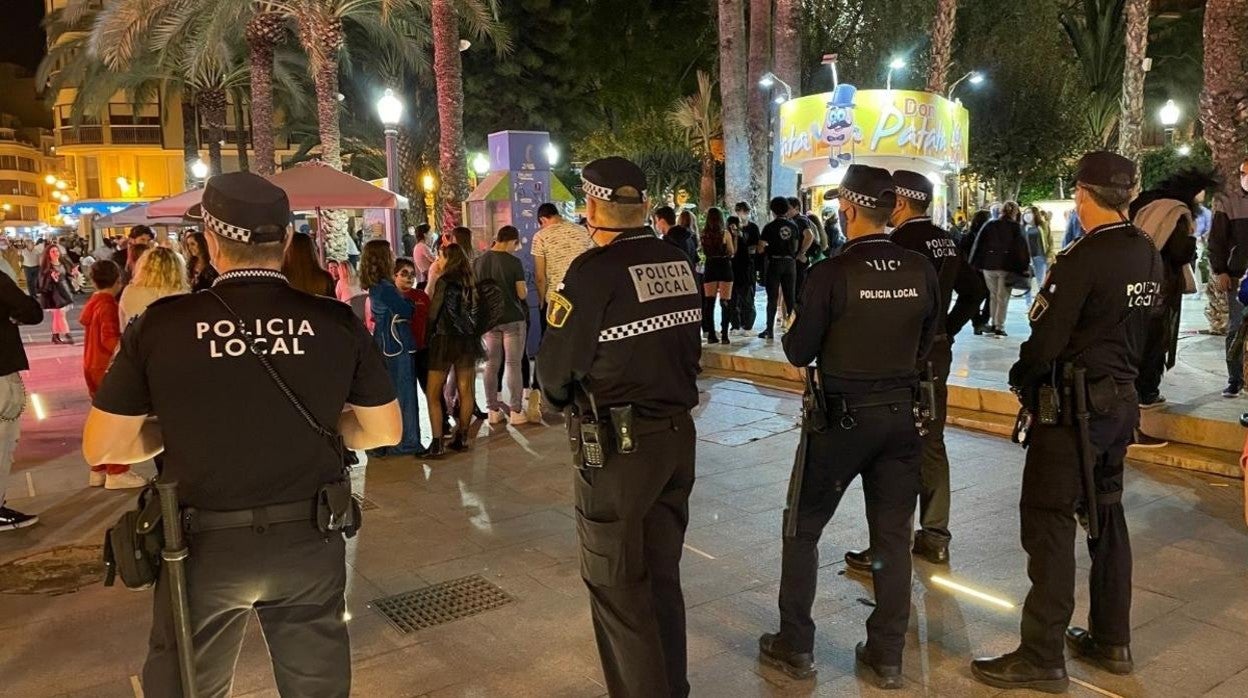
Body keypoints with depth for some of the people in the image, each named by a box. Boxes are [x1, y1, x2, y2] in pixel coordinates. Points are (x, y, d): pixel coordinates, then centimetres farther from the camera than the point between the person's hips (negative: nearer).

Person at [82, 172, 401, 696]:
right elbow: (385, 432, -3)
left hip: (204, 545, -1)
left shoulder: (161, 326, -14)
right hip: (309, 541, 1)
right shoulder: (336, 322, -11)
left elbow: (102, 449, -6)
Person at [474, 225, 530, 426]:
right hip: (513, 319, -4)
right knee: (513, 364, 2)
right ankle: (516, 411, 5)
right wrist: (525, 287, 9)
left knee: (491, 365, 10)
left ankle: (493, 410, 14)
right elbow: (522, 293, -11)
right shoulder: (513, 262, -12)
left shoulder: (478, 263, 2)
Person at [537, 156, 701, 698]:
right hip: (678, 435, 7)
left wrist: (563, 398, 9)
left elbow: (555, 368, -12)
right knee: (662, 577, 20)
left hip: (618, 449, -7)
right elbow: (687, 348, 9)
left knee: (617, 589, 7)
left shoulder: (595, 271, -17)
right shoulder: (678, 264, 3)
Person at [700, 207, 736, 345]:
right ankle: (724, 335, -5)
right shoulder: (725, 233, -6)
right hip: (724, 267, -2)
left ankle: (711, 335, 6)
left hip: (710, 268, 3)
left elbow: (703, 250, 5)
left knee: (709, 302, 7)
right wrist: (734, 237, 9)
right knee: (725, 302, 0)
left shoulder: (704, 233, -1)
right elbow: (732, 252, 0)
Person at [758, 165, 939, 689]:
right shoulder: (922, 271, -3)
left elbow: (798, 354, -10)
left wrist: (791, 327, 9)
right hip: (901, 413, 4)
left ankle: (795, 647, 19)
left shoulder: (831, 273, -17)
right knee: (893, 534, 13)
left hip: (842, 415, -4)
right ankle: (887, 655, 22)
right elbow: (925, 345, 8)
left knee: (802, 528, 12)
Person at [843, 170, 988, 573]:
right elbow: (975, 290, 18)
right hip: (938, 353, 9)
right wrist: (947, 329, 16)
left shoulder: (902, 241, -17)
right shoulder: (945, 240, 10)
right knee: (931, 445, 16)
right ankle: (934, 538, 26)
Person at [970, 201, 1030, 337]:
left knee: (993, 295, 17)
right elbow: (1021, 247, -6)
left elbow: (978, 243, 5)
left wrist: (975, 263, 10)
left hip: (989, 265, 3)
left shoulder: (989, 225, 6)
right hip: (1007, 267, -3)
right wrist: (1025, 266, -2)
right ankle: (999, 327, 1)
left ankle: (992, 324, 18)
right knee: (1003, 297, 4)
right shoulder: (1016, 227, -2)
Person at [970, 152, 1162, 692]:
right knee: (1105, 517, 17)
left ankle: (1042, 657, 4)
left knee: (1049, 524, -3)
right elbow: (1140, 330, 13)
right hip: (1121, 402, 9)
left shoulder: (1083, 258, -19)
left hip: (1074, 407, -9)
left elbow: (1046, 339, -18)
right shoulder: (1149, 256, 7)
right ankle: (1111, 641, 29)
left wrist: (1020, 379, -1)